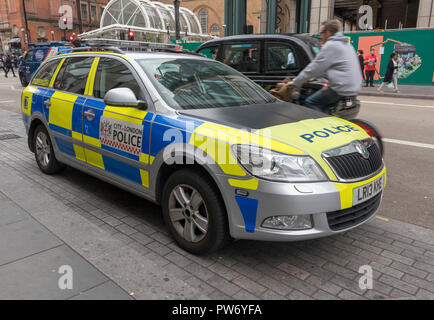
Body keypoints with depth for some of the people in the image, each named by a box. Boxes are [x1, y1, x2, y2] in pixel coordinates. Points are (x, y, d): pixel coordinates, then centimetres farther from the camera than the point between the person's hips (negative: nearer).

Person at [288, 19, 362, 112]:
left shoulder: (331, 45, -9)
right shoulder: (346, 44, 21)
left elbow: (314, 68, -8)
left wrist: (294, 83, -1)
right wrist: (315, 77, 30)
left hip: (341, 89, -10)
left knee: (310, 102, -6)